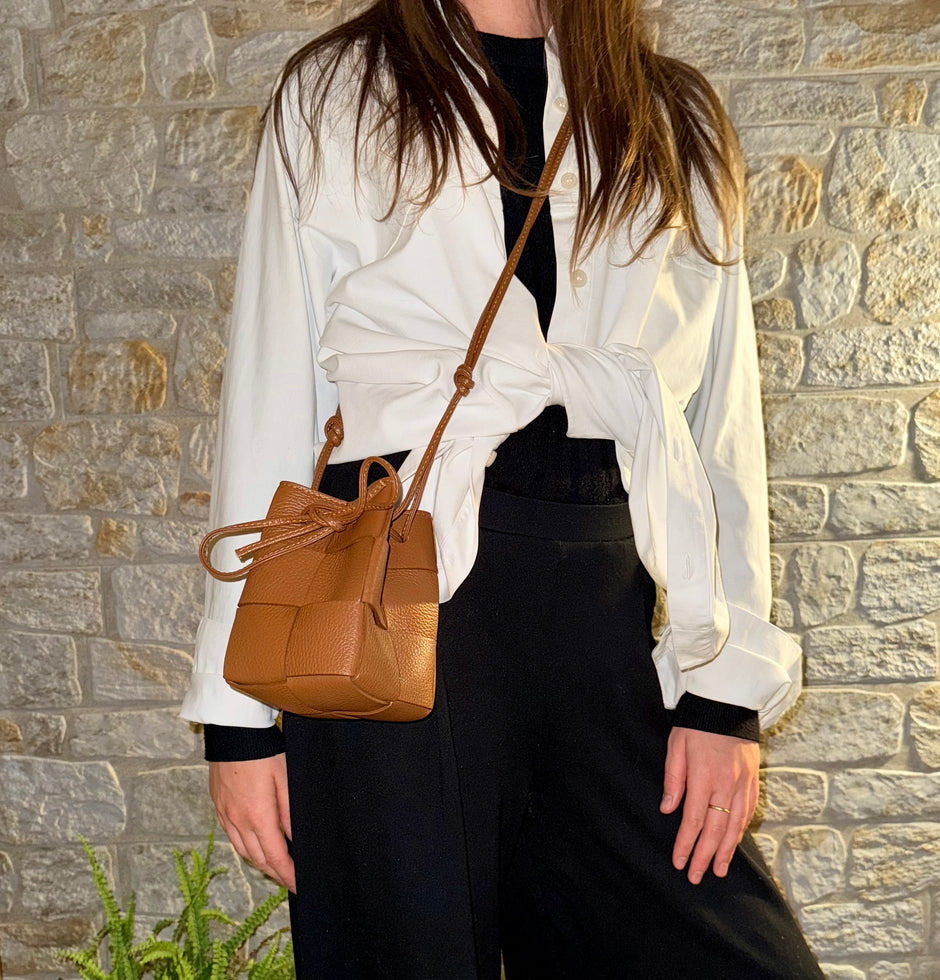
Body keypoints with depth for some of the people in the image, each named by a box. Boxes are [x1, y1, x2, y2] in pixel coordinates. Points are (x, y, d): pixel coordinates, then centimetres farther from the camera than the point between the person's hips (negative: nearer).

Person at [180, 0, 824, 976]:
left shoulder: (680, 118, 17)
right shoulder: (332, 94, 11)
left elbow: (723, 421, 11)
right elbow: (268, 402, 5)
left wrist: (727, 686, 2)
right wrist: (239, 708, -1)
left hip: (608, 601, 2)